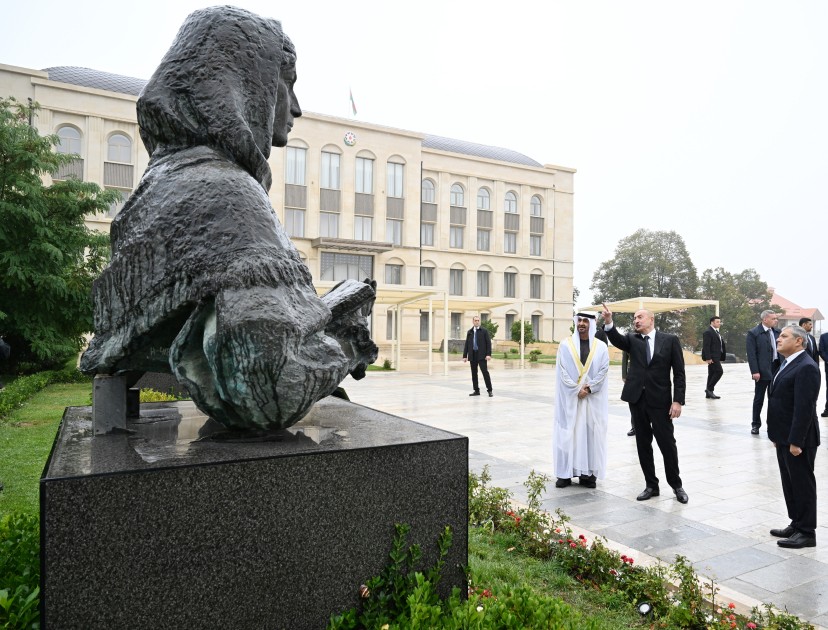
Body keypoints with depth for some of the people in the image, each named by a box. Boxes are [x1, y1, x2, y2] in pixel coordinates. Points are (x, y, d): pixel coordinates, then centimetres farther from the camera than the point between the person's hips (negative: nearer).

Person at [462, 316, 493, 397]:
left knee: (485, 372, -8)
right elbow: (466, 344, 11)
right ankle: (476, 390, 14)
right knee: (474, 373, 7)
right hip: (472, 356, 4)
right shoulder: (469, 332, 11)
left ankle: (489, 390, -2)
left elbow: (488, 343, -3)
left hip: (481, 355, -4)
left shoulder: (484, 331, 2)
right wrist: (465, 356, 6)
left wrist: (488, 354, -12)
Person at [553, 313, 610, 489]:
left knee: (591, 433, 3)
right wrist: (577, 389, -12)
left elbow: (603, 371, -2)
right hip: (569, 397, -1)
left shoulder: (601, 347, 3)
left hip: (593, 398, 1)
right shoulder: (565, 345, 0)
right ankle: (565, 473, 8)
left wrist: (588, 388, -12)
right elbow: (562, 371, -5)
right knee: (567, 433, 1)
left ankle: (587, 473, 11)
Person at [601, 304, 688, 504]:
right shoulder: (632, 340, 7)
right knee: (643, 444, 10)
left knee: (667, 444, 4)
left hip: (660, 400, -3)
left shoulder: (670, 340, 0)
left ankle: (676, 485, 24)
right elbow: (617, 339, -16)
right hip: (637, 399, 3)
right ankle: (651, 485, 23)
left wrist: (678, 400, -9)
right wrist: (608, 322, -33)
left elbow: (679, 373, -2)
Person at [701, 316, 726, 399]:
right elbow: (706, 346, -18)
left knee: (712, 374, 9)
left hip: (716, 357, 10)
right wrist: (708, 358, -23)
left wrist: (720, 358, 16)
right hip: (712, 357, -10)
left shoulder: (717, 332, 19)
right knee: (719, 371, -14)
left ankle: (708, 393, 13)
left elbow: (721, 344, 21)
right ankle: (709, 389, -6)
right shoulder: (708, 332, -12)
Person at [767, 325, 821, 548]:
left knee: (802, 484, 3)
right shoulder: (788, 364, 12)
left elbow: (805, 408, -22)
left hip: (798, 439, -9)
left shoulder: (806, 367, -18)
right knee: (789, 483, 17)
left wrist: (796, 441, -22)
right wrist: (777, 435, 17)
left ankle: (806, 532, 14)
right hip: (784, 437, 9)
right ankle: (796, 524, 28)